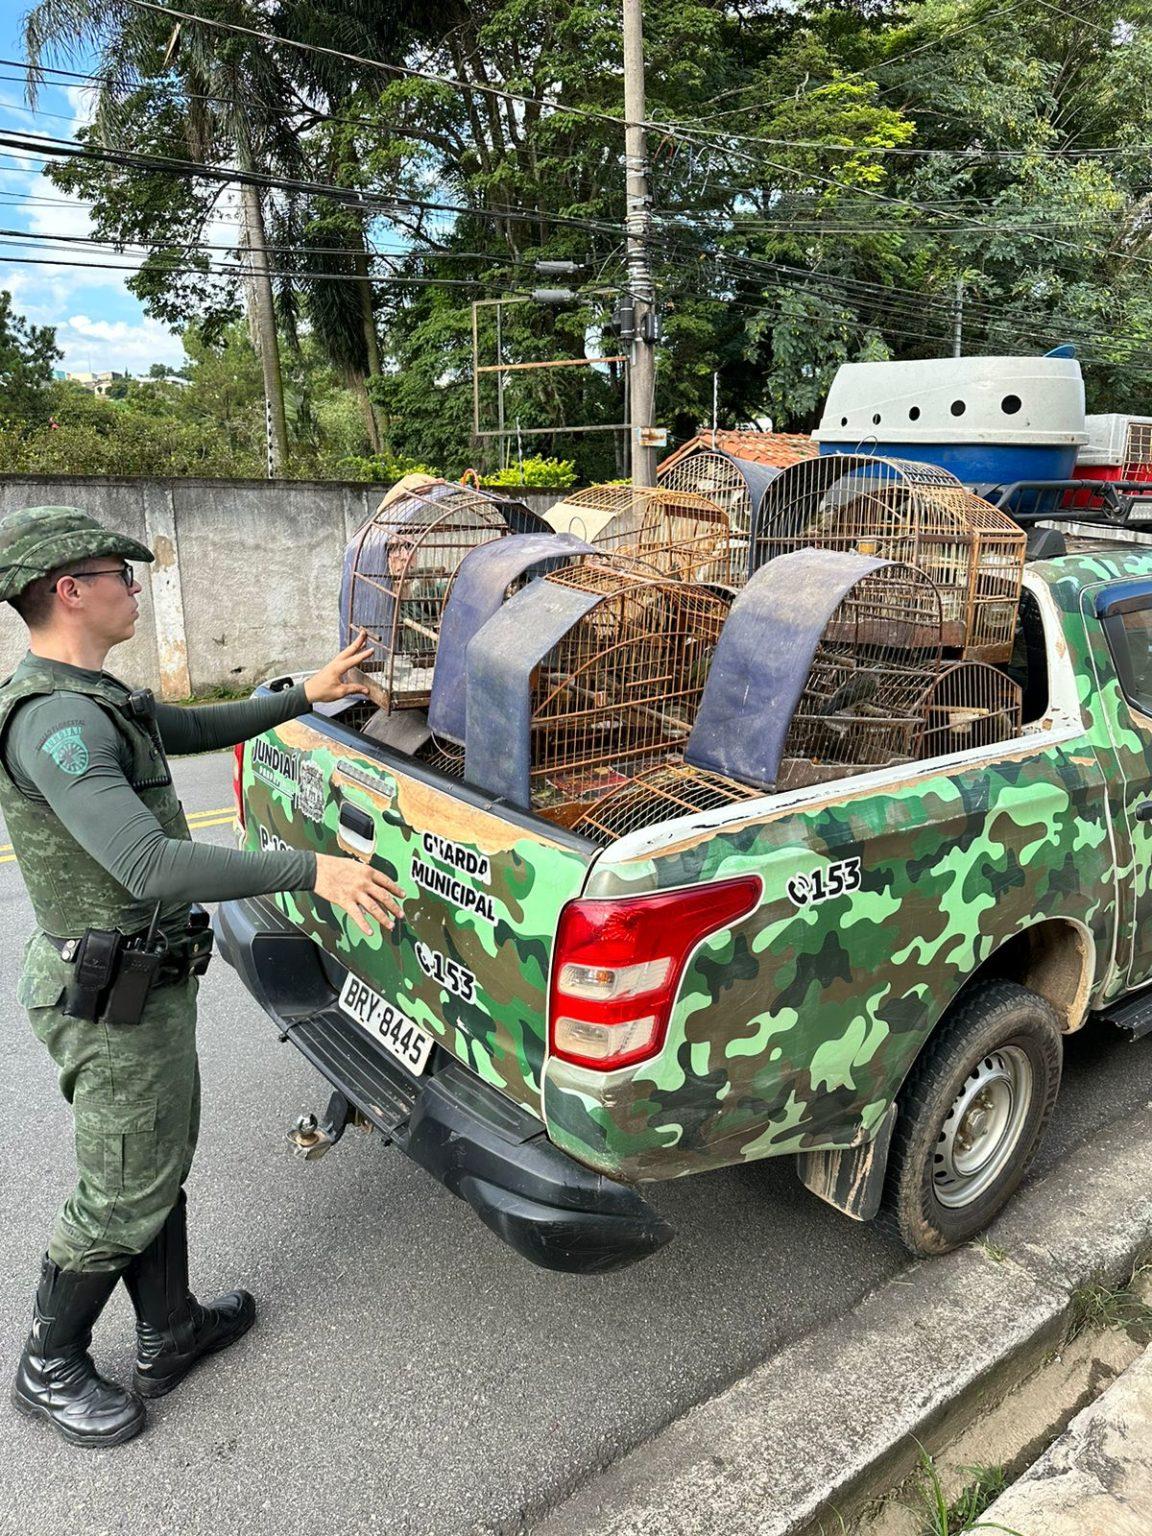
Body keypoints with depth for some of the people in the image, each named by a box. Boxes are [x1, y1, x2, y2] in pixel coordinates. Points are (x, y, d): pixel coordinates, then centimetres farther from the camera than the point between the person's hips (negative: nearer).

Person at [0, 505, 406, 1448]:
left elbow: (200, 728, 23)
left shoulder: (93, 700, 6)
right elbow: (151, 868, -37)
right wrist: (311, 869, -37)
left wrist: (305, 695, 19)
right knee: (126, 1193, 9)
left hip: (147, 976, 10)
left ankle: (170, 1335, 41)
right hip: (114, 1000, -10)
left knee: (162, 1159, 22)